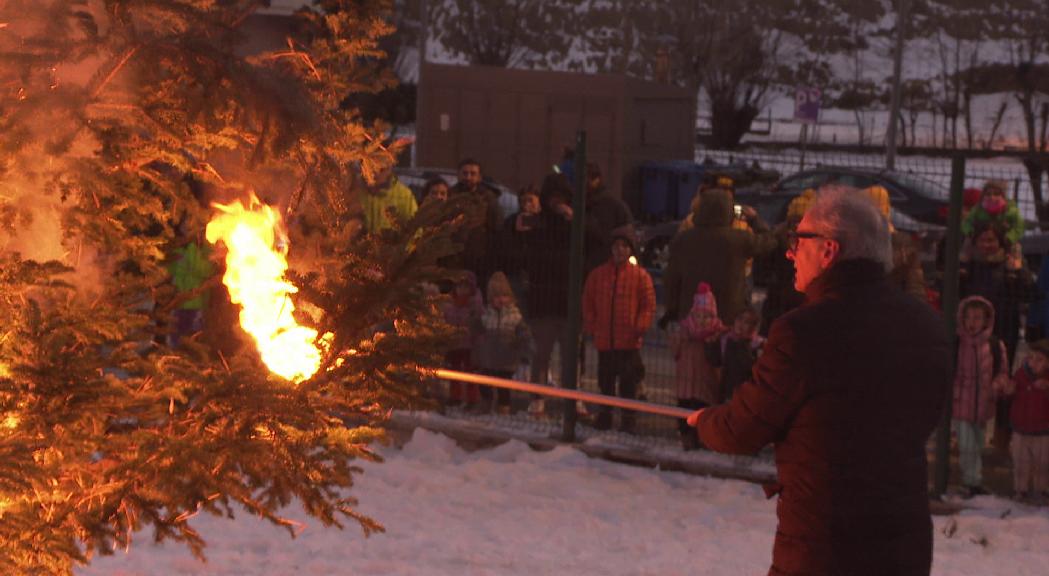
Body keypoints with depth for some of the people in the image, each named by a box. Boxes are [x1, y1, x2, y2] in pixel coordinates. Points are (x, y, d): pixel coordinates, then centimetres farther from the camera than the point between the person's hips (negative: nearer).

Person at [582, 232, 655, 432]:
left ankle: (627, 419, 7)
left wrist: (640, 327, -9)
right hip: (604, 339, 3)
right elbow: (588, 302, 11)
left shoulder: (640, 275, -1)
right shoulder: (598, 274, 7)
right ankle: (605, 416, 22)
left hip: (629, 340, -3)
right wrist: (591, 326, 3)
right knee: (606, 379, 12)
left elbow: (649, 305, -1)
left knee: (628, 381, 0)